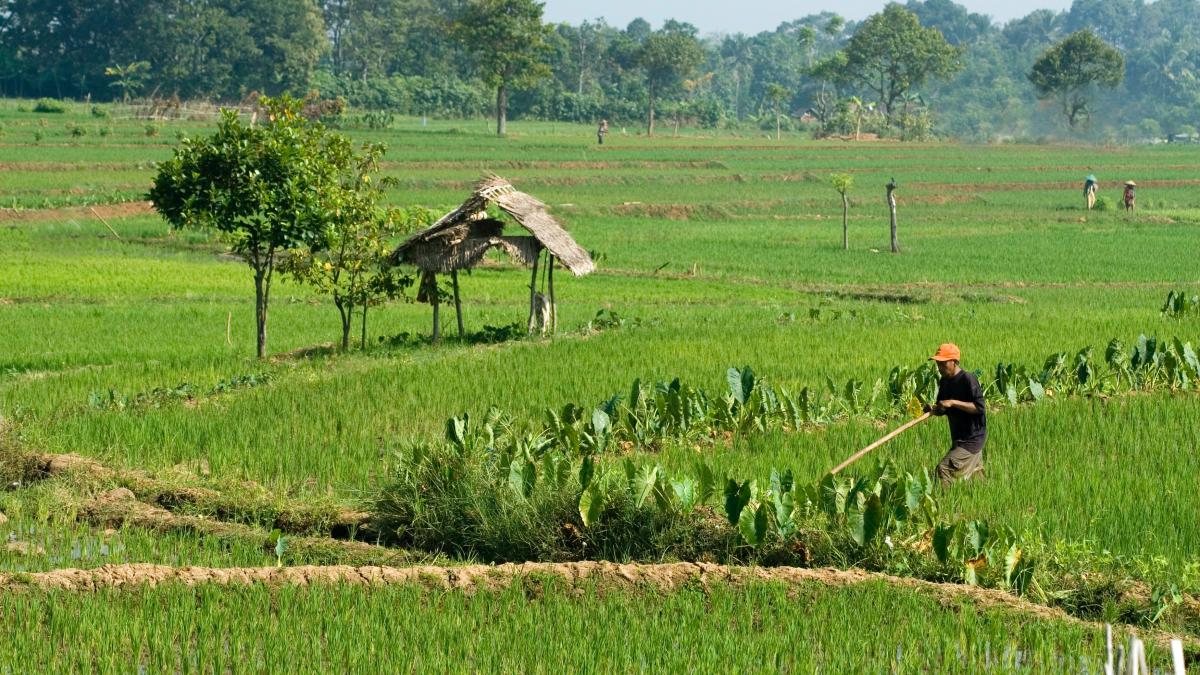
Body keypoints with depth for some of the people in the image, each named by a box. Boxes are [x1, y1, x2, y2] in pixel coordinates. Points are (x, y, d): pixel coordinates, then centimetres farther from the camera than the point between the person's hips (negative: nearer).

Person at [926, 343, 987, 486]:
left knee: (944, 468, -20)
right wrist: (933, 410, -10)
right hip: (958, 439, 9)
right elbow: (943, 410, 13)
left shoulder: (968, 379, -17)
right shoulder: (944, 382, 7)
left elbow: (979, 407, -22)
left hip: (972, 440, -9)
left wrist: (953, 403, -27)